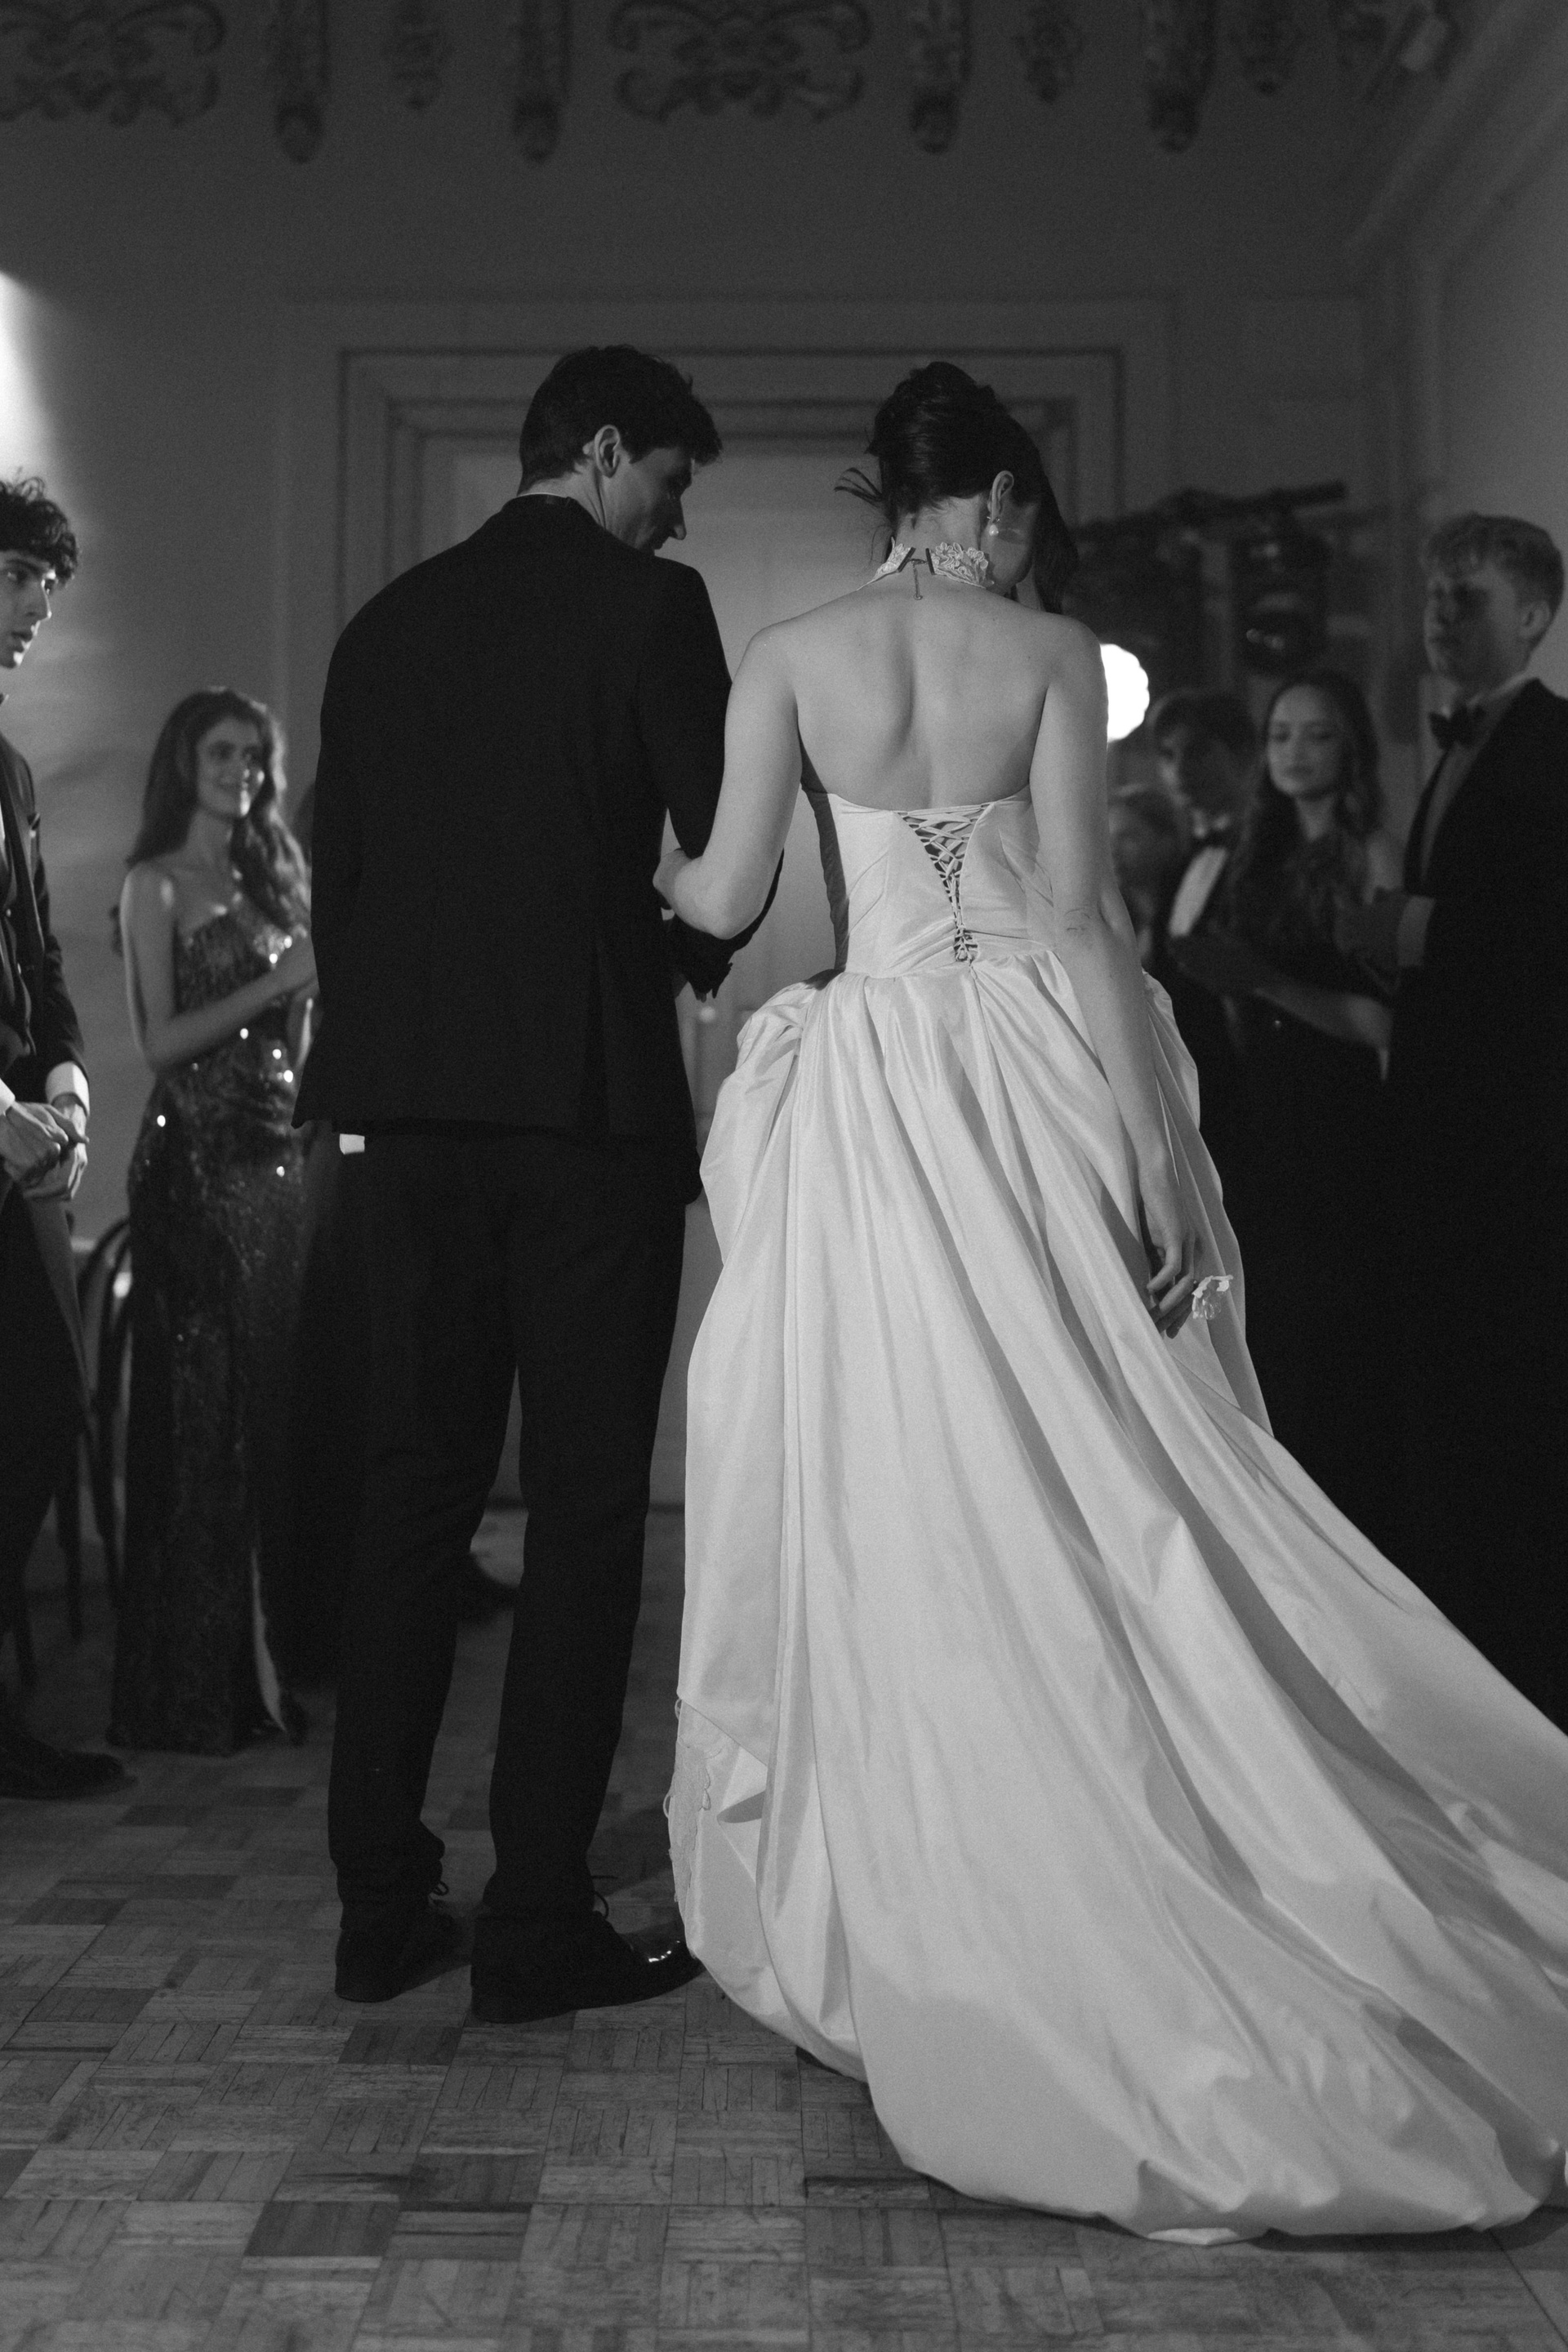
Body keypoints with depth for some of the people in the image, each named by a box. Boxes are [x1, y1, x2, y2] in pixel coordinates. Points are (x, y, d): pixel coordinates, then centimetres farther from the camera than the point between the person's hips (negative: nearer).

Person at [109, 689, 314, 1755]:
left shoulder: (266, 878, 18)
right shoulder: (156, 884, -1)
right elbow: (159, 1041, -9)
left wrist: (313, 984, 1)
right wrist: (275, 983, -13)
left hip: (276, 1150, 6)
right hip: (195, 1158, -6)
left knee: (274, 1398, 6)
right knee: (200, 1409, -3)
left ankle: (267, 1655, 15)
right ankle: (194, 1685, 5)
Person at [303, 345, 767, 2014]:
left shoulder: (386, 623, 13)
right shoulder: (649, 606, -3)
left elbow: (337, 872, 12)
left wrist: (380, 1075, 17)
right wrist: (690, 956, 14)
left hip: (416, 1111, 6)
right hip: (592, 1097, -5)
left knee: (413, 1490, 11)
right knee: (585, 1509, 1)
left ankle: (380, 1903, 16)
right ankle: (538, 1921, 4)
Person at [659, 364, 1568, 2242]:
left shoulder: (788, 657, 3)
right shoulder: (1052, 656, 1)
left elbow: (726, 896, -2)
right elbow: (1079, 909, -6)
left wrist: (653, 869, 22)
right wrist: (1160, 1138, -5)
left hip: (874, 1095, 1)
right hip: (1036, 1074, 0)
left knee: (900, 1488, 6)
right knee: (1087, 1486, 8)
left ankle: (924, 1902, 14)